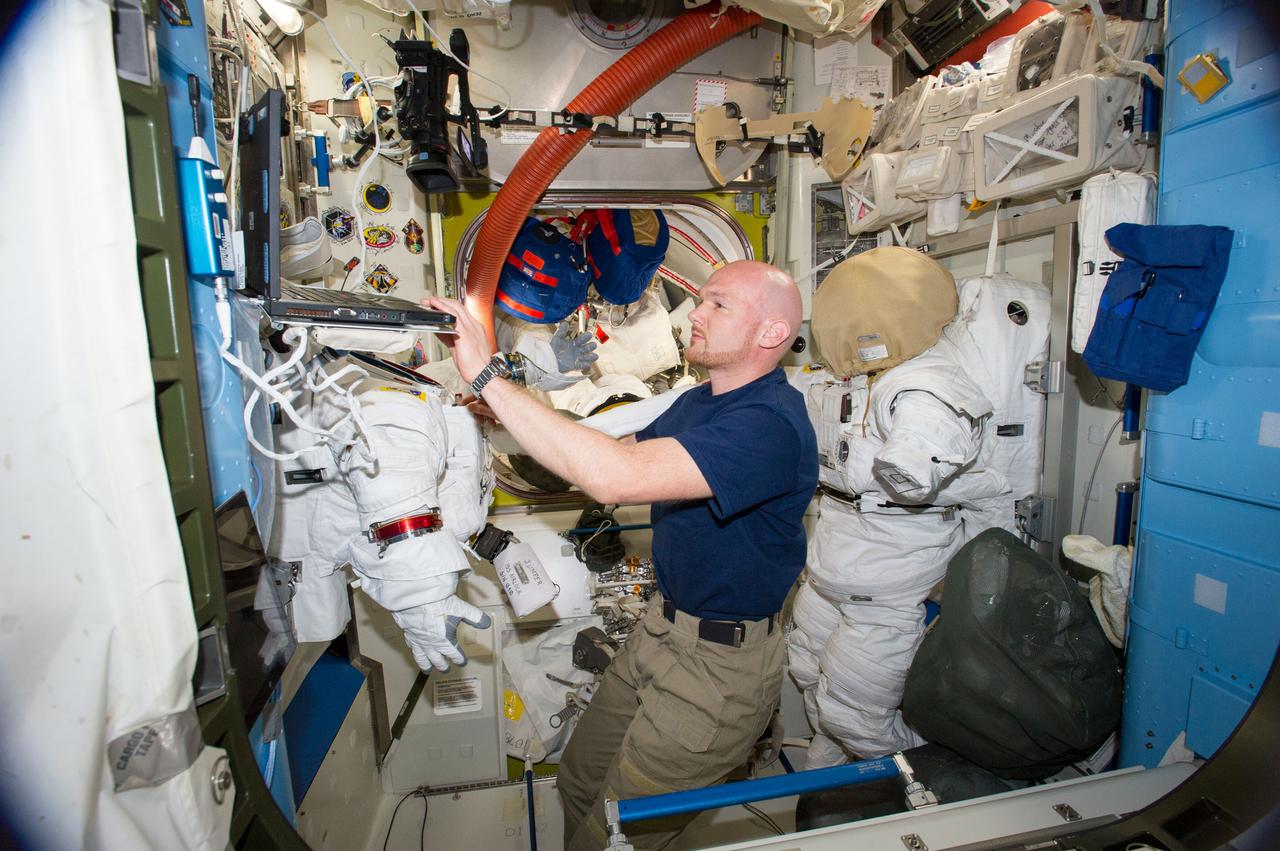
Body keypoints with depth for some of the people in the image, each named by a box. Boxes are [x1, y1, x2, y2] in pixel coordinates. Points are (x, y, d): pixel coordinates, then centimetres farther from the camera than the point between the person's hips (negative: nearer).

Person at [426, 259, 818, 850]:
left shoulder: (769, 424, -27)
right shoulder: (699, 402, 7)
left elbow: (614, 476, -38)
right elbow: (616, 450, 10)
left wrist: (487, 376, -33)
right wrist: (502, 408, -2)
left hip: (721, 664, -8)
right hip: (663, 628, 9)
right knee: (578, 783, 23)